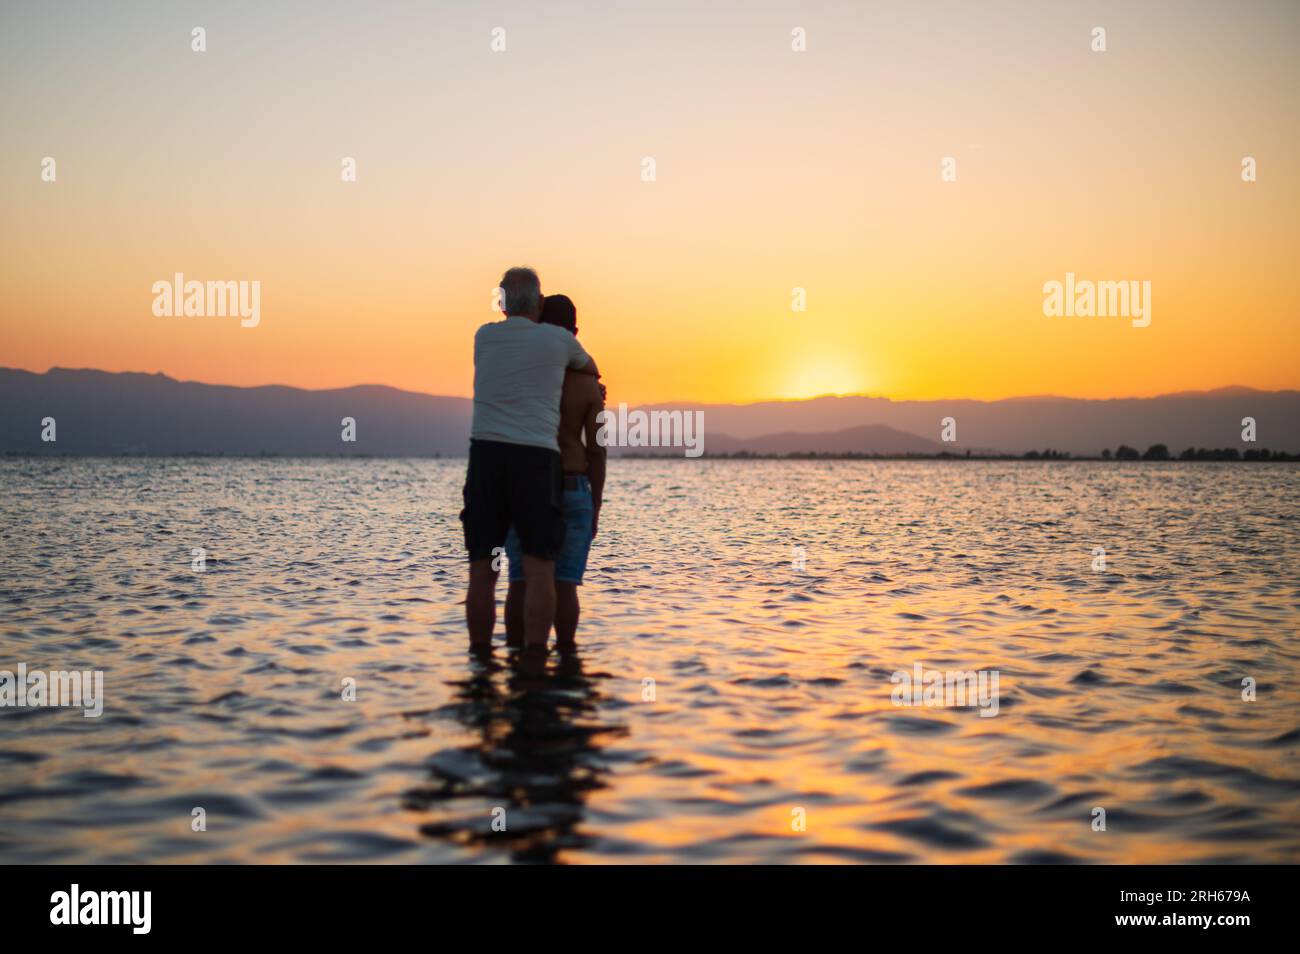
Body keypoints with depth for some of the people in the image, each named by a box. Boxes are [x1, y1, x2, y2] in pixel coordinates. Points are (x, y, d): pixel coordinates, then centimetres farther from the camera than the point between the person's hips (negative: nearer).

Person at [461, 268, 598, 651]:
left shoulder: (483, 336, 13)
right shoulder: (559, 339, 6)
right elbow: (590, 371, 29)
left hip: (487, 458, 2)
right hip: (536, 461, -2)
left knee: (482, 573, 5)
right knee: (539, 572, -3)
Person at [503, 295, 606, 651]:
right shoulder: (589, 384, -3)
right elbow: (597, 452, -3)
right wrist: (595, 509, 2)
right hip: (572, 493, -1)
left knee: (521, 581, 6)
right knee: (564, 584, 3)